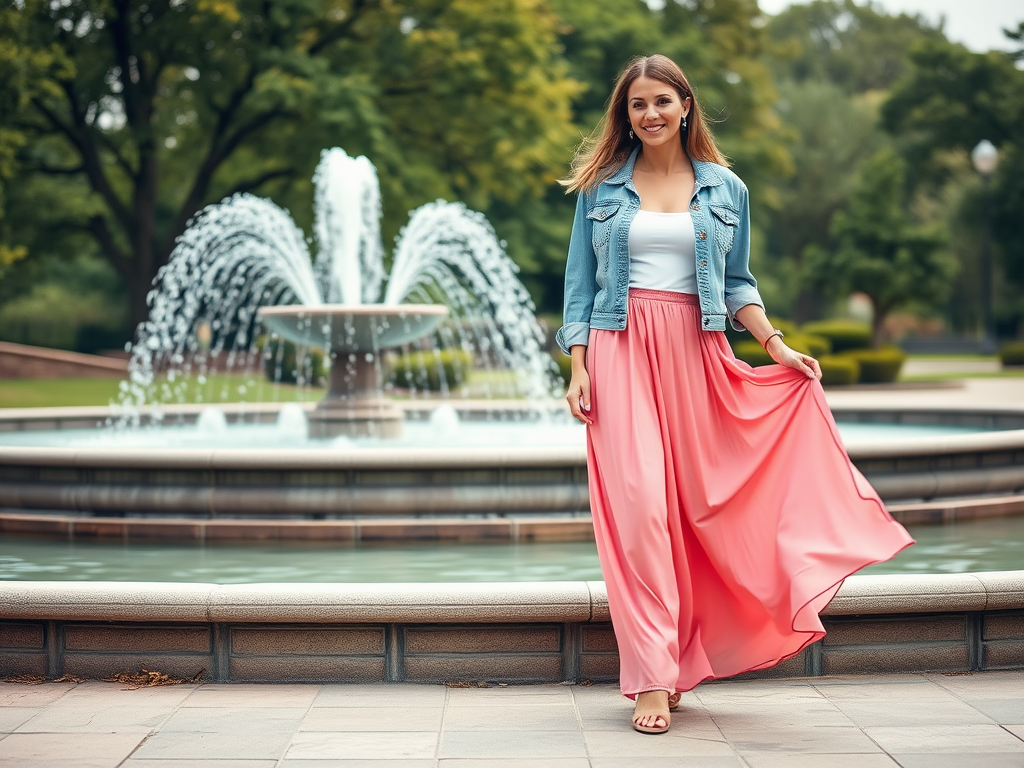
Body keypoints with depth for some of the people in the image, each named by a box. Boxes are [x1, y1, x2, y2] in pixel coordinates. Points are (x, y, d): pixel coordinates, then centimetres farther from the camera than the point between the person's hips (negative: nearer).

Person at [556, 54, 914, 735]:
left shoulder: (726, 190, 12)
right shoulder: (602, 188, 9)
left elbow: (737, 285, 15)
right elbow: (580, 284, 8)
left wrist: (776, 343, 1)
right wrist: (579, 368, -1)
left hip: (695, 355, 2)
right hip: (621, 352, -2)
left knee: (697, 503, 0)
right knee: (637, 504, -11)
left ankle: (676, 657, 14)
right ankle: (653, 678, -9)